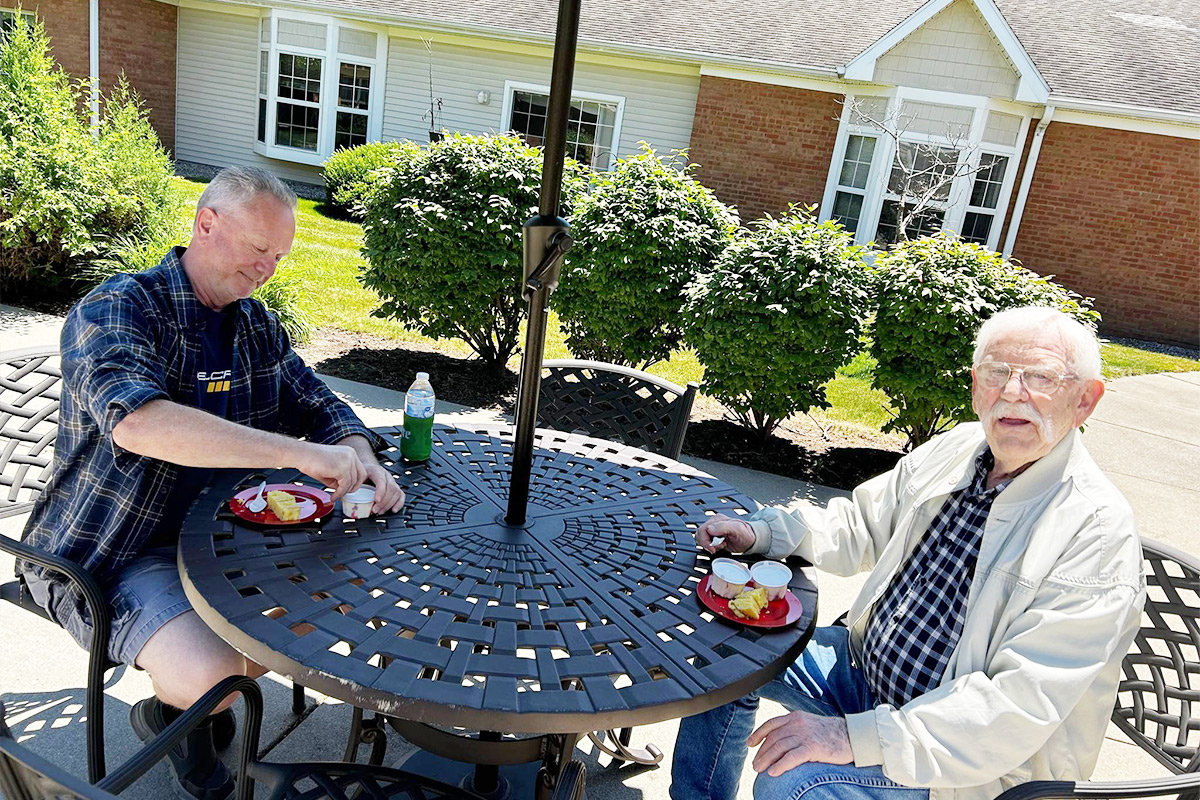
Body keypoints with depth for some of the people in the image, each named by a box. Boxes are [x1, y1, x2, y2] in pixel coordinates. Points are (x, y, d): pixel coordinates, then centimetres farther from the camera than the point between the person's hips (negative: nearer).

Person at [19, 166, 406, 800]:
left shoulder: (256, 326, 6)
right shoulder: (116, 309, -18)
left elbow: (319, 405, 10)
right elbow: (136, 422, -38)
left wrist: (361, 462, -15)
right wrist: (299, 453, -41)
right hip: (106, 554, -7)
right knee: (214, 674, -27)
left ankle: (193, 703, 19)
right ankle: (168, 711, 13)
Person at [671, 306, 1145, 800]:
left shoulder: (1099, 533, -24)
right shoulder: (959, 449, -3)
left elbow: (1022, 706, -28)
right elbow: (859, 524, 11)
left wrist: (856, 737, -34)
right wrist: (761, 532, -6)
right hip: (868, 667, 7)